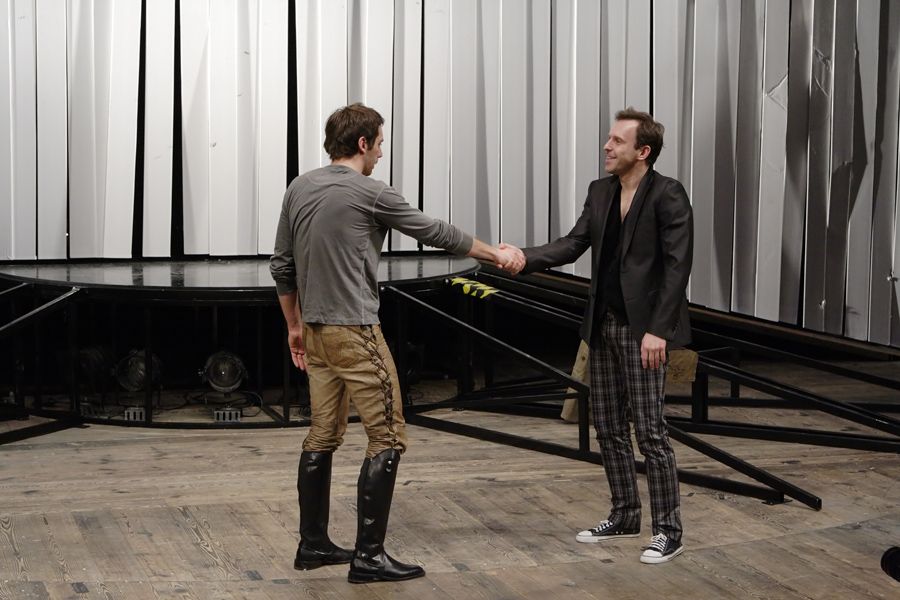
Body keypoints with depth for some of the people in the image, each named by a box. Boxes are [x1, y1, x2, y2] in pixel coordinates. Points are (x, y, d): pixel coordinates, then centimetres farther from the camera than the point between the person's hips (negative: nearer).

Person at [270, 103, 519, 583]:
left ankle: (312, 543, 19)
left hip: (316, 332, 8)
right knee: (387, 438, -3)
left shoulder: (299, 189, 8)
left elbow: (281, 266, 13)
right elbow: (435, 233, 0)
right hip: (354, 332, -8)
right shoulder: (370, 194, -10)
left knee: (323, 437, 14)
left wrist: (294, 325, 23)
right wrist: (494, 253, 14)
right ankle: (369, 555, -4)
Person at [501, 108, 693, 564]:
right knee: (608, 426, 13)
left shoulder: (667, 196, -13)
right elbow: (574, 243, 4)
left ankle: (668, 530, 4)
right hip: (603, 325, 8)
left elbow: (677, 265, -16)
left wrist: (658, 330, -21)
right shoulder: (600, 192, 9)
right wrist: (526, 258, -14)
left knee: (649, 430, -5)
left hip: (643, 329, -8)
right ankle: (624, 516, 27)